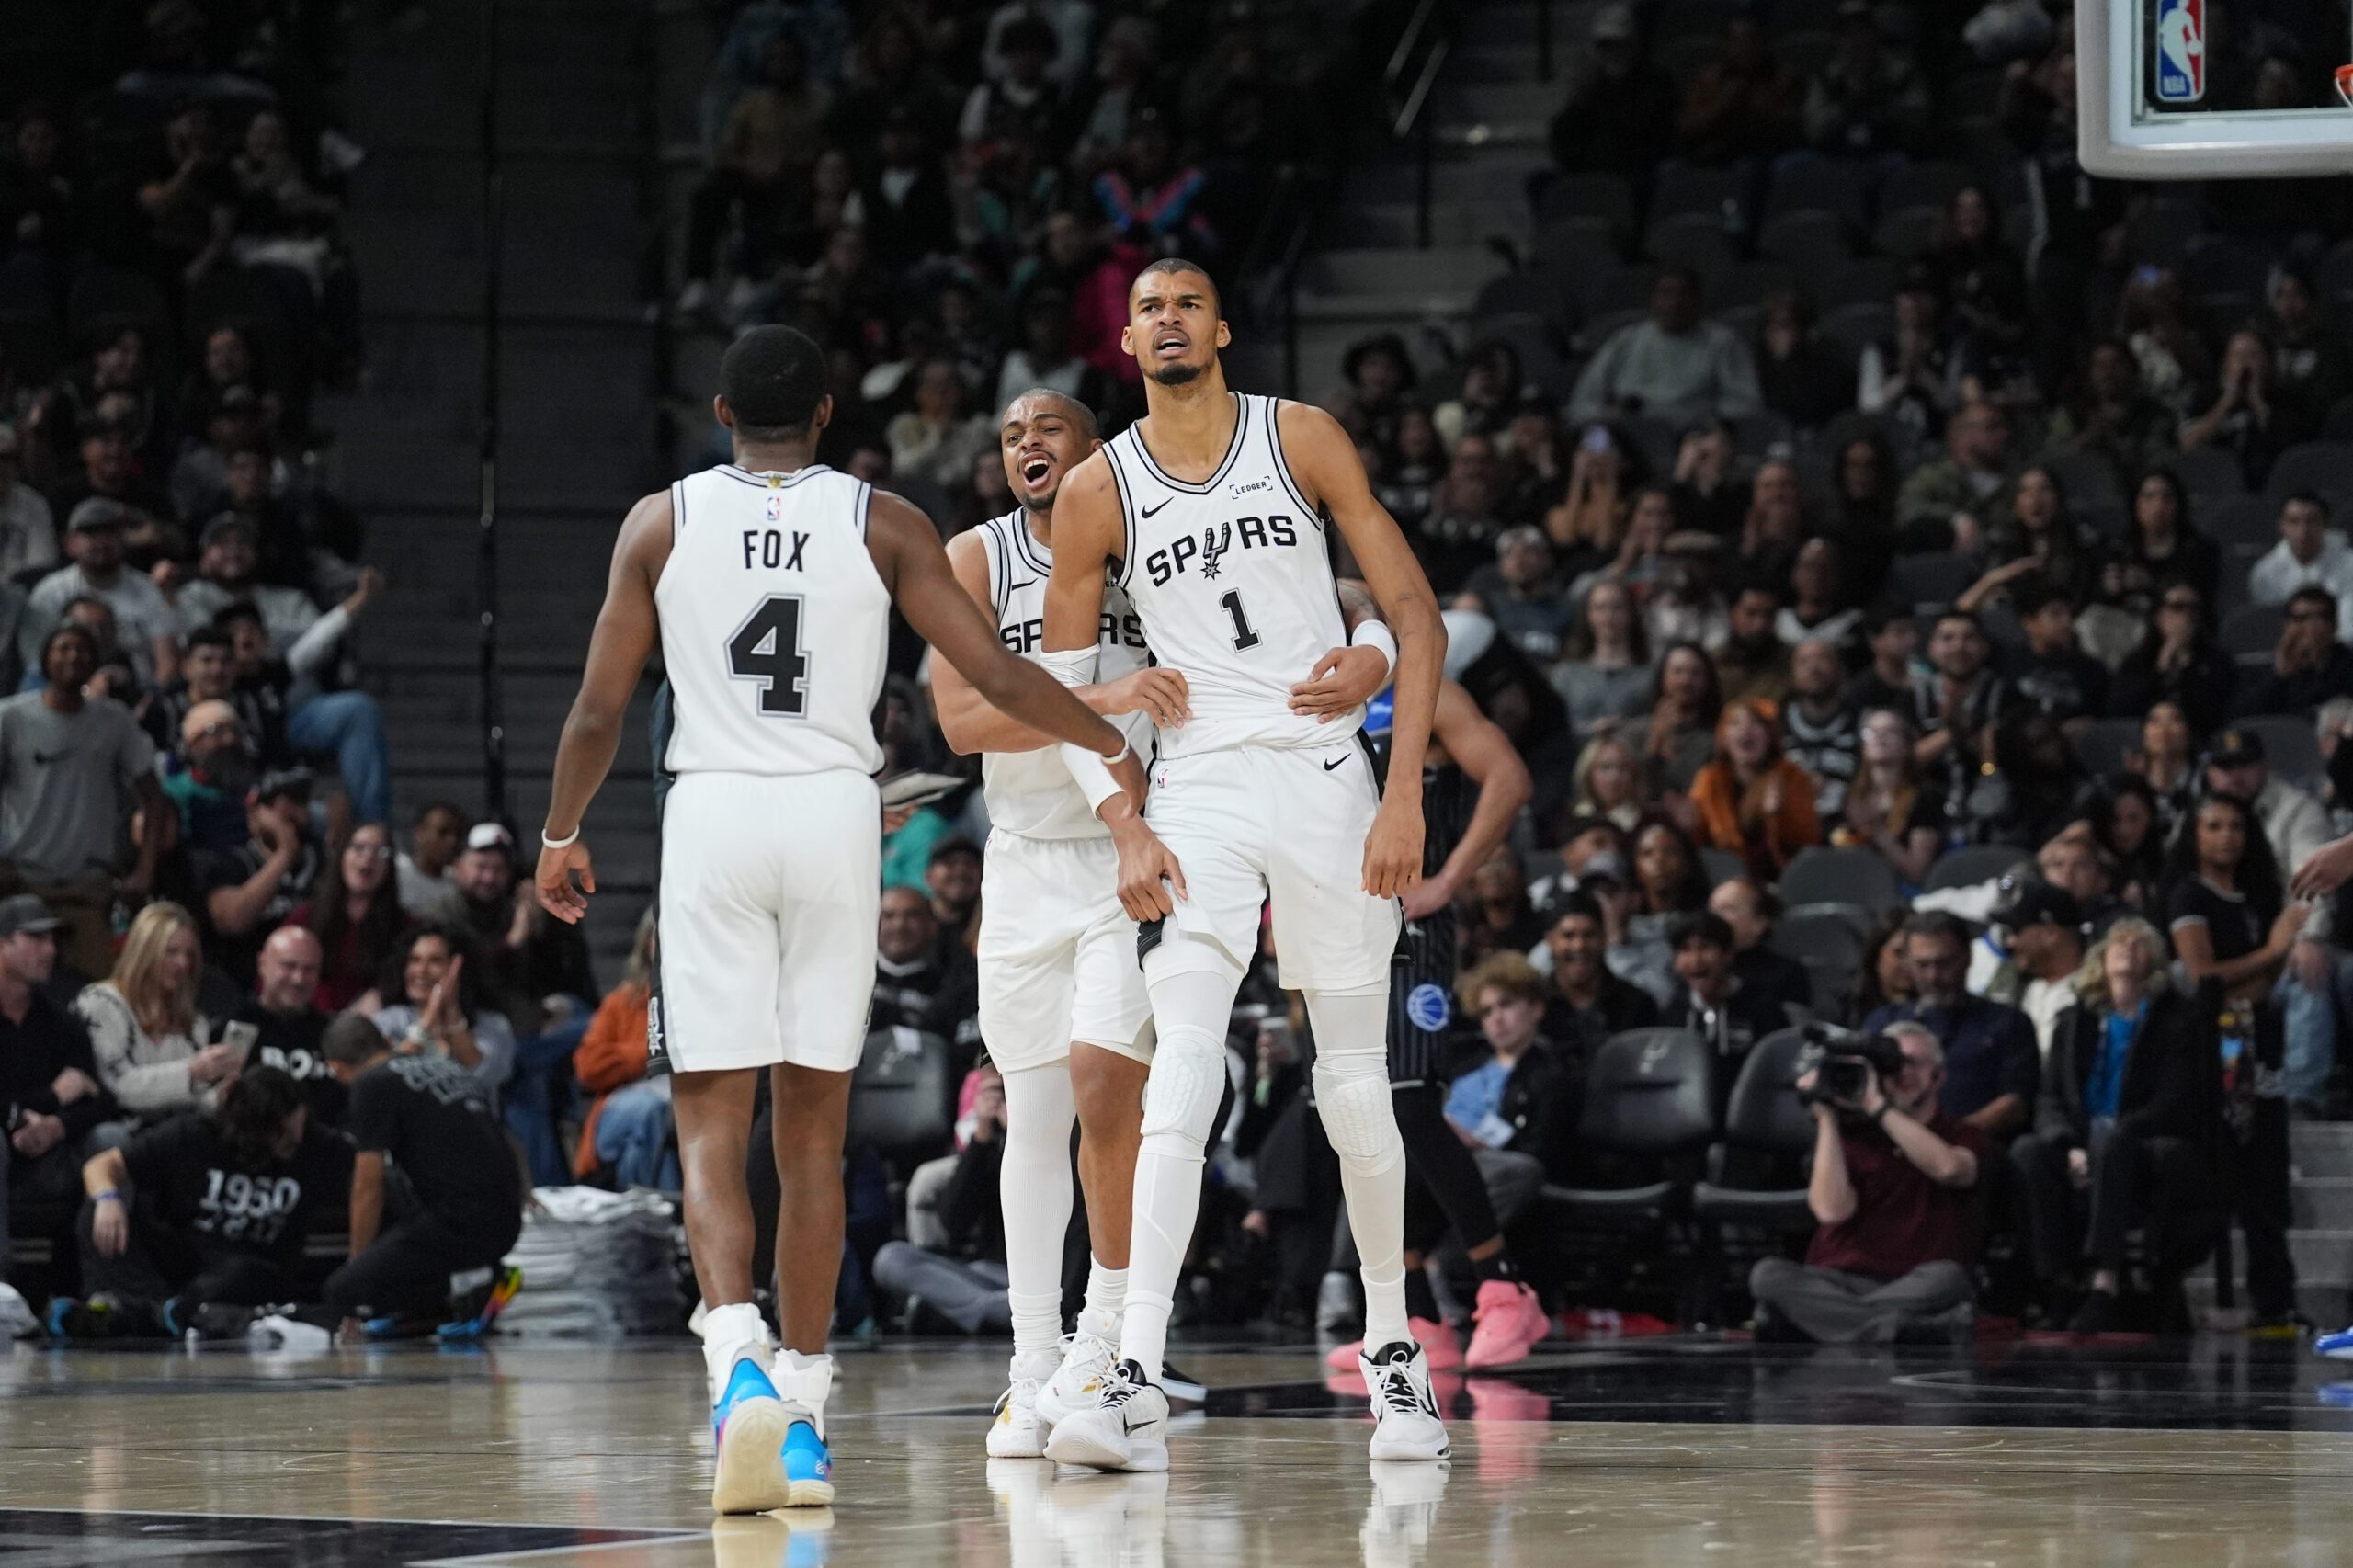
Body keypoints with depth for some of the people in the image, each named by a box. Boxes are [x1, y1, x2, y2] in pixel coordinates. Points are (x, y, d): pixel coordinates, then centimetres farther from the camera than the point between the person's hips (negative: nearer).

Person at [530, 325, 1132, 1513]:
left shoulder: (661, 522, 4)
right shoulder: (883, 524, 4)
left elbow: (598, 711, 4)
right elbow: (995, 675, 1)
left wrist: (561, 834, 19)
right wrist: (1111, 744, 16)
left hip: (712, 813, -1)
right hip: (837, 813, 1)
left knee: (710, 1122, -1)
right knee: (813, 1126, 10)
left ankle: (738, 1362, -26)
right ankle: (803, 1413, 13)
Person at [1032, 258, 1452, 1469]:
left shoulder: (1302, 440, 0)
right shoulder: (1098, 492, 3)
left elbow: (1415, 617, 0)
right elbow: (1062, 684, 9)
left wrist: (1404, 796, -9)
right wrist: (1125, 829, -5)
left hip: (1325, 779, 0)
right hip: (1197, 791, 0)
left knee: (1354, 1086, 6)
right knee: (1181, 1077, -16)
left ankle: (1393, 1349, 25)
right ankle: (1137, 1388, -24)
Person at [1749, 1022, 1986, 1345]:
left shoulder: (1962, 1136, 13)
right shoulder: (1850, 1135, 15)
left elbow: (1948, 1168, -13)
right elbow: (1833, 1209, -4)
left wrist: (1880, 1107, -10)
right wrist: (1826, 1118, -2)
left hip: (1917, 1290, -2)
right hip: (1839, 1286, 2)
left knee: (1946, 1277, -36)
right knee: (1768, 1273, -28)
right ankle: (1903, 1331, -42)